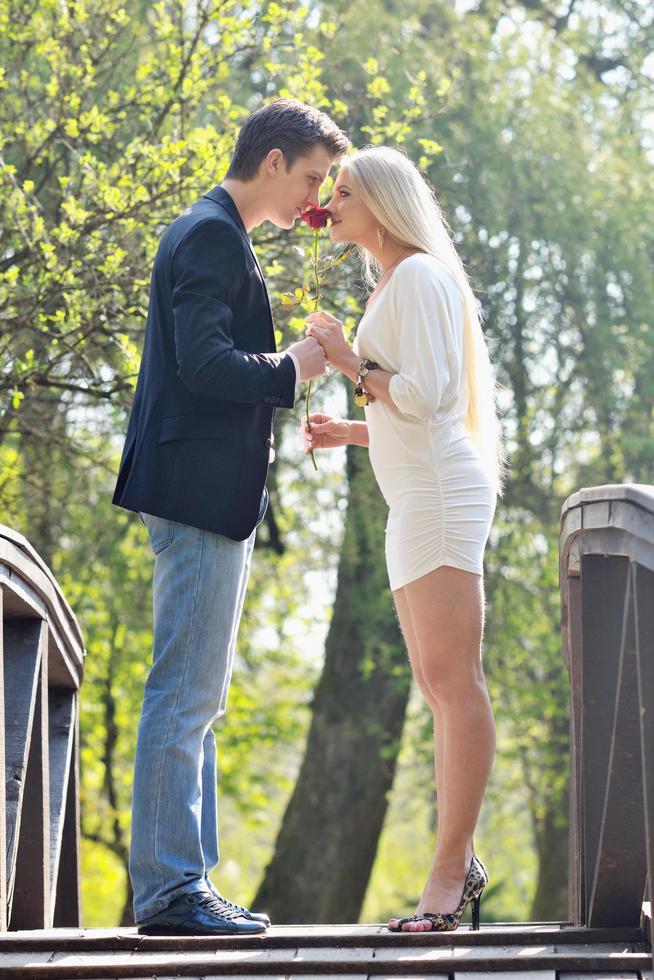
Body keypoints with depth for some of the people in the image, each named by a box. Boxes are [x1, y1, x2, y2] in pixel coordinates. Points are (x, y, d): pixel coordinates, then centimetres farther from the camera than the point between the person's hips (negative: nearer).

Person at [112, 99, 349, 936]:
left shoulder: (211, 235, 23)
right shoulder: (211, 237, -10)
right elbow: (203, 361, -21)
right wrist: (292, 368, -10)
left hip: (212, 497, 11)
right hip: (200, 490, -11)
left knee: (195, 698, 10)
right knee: (185, 694, -10)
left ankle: (184, 884, 14)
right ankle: (169, 890, -8)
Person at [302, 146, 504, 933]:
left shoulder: (419, 277, -5)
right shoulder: (392, 288, 24)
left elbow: (426, 399, -16)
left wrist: (349, 361, -7)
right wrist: (348, 433, 14)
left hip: (441, 495, -10)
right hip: (417, 505, 10)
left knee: (451, 681, -12)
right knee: (440, 686, 7)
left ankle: (448, 868, -14)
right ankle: (461, 863, 9)